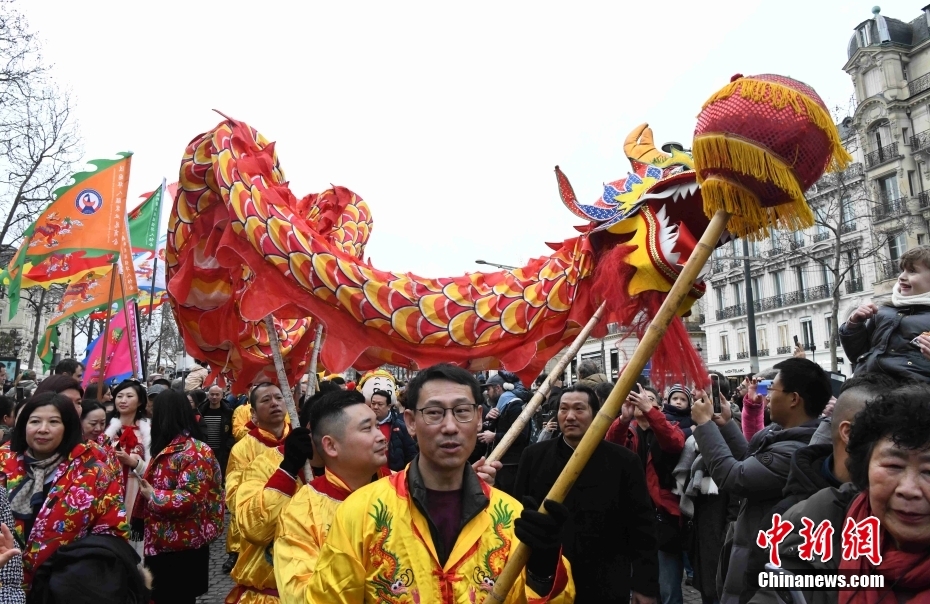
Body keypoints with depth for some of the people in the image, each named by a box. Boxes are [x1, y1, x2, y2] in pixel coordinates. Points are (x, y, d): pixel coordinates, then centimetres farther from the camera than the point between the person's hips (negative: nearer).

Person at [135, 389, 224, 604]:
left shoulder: (193, 452, -20)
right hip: (162, 543, 9)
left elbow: (190, 499, -28)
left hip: (182, 546, -9)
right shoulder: (168, 449, 9)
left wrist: (152, 495, -19)